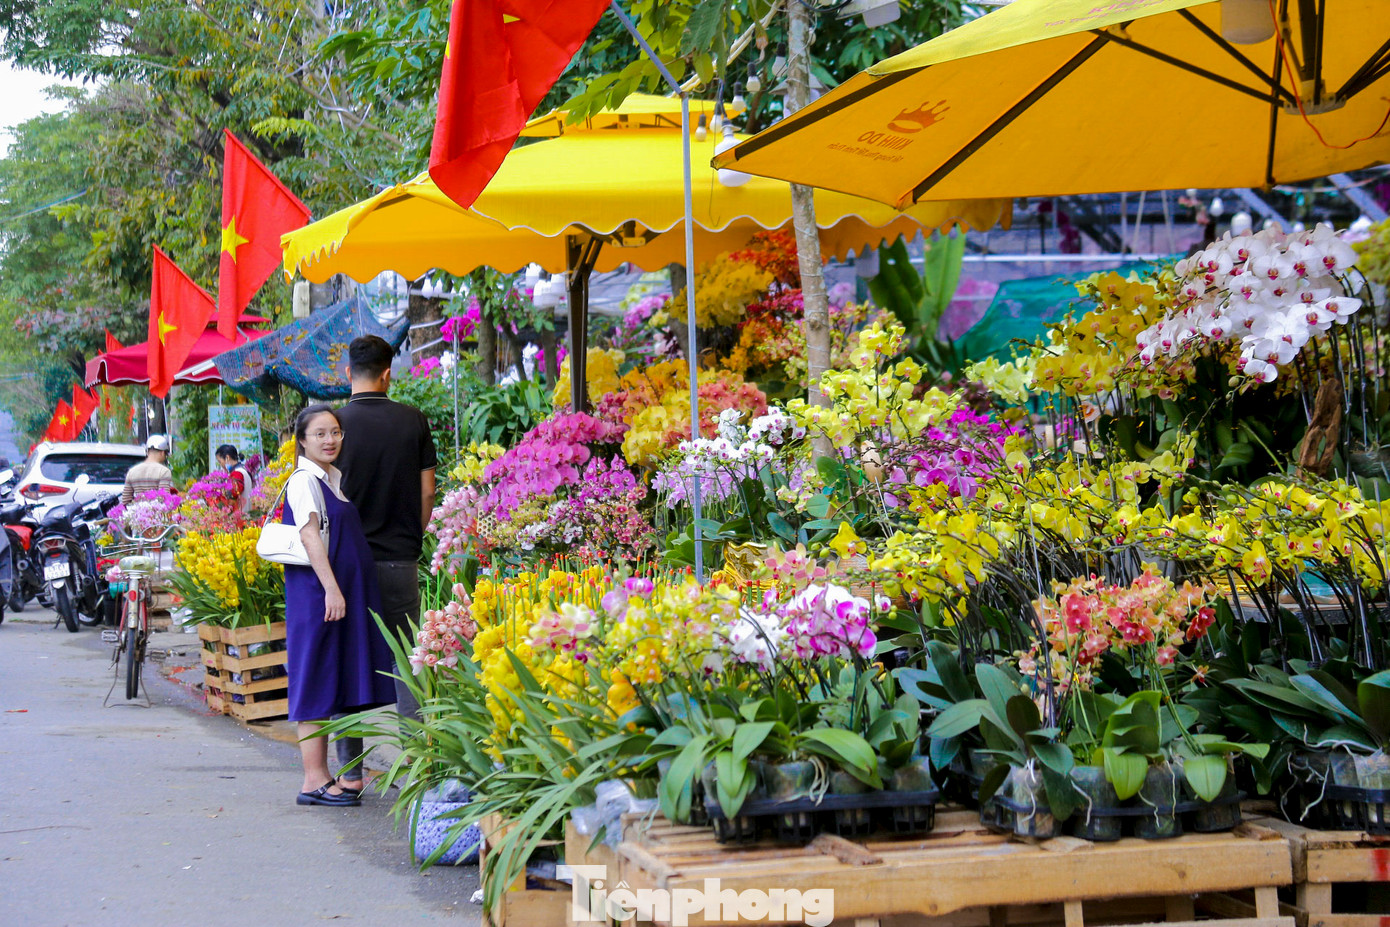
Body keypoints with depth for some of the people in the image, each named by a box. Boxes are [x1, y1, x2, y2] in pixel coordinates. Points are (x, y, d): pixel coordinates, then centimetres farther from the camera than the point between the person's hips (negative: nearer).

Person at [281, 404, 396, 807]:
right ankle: (314, 781, -5)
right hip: (316, 593, -9)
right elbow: (310, 535, -20)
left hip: (343, 592, 9)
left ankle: (323, 776, 16)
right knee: (316, 682, -7)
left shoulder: (334, 478, 16)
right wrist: (331, 589, -26)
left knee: (334, 682, 11)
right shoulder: (304, 481, -11)